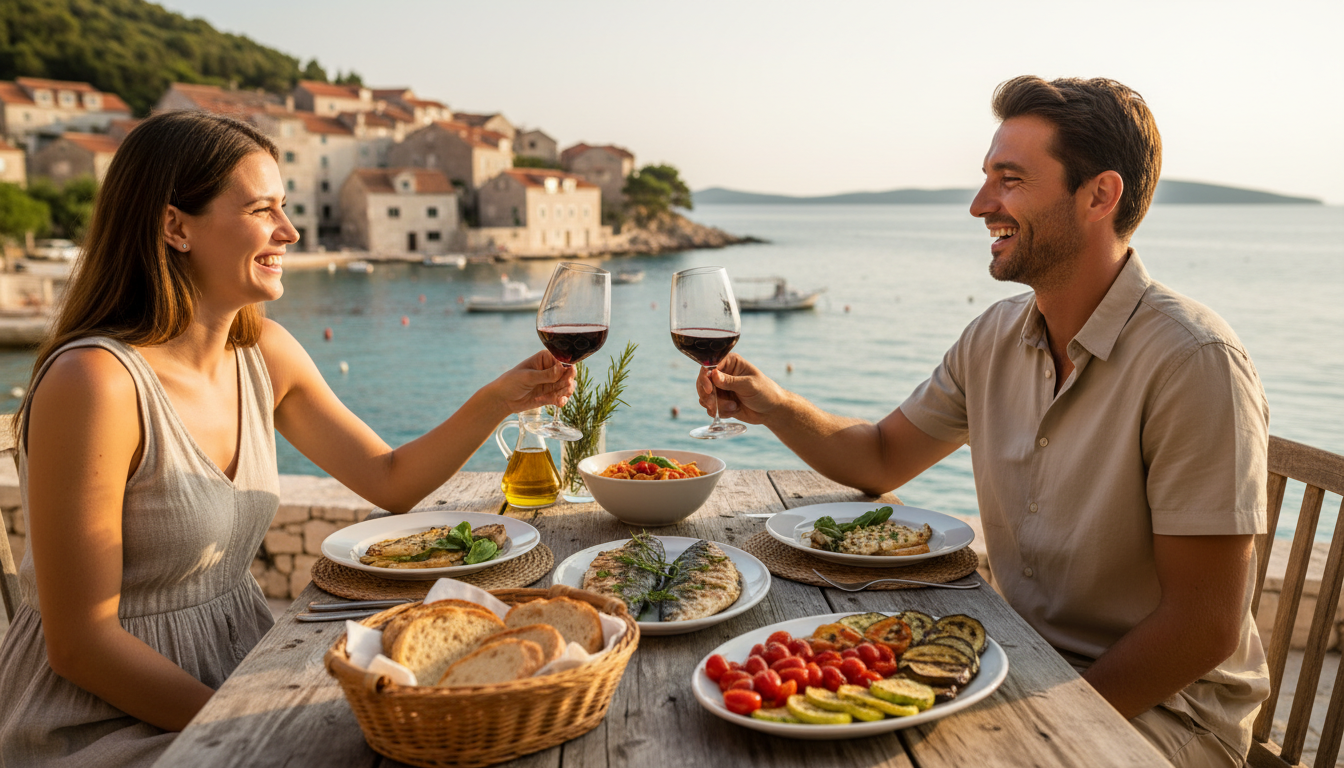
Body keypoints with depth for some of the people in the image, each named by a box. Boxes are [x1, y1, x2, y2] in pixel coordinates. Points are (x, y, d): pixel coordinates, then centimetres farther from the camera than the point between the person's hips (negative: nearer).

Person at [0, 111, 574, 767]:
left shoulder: (264, 353, -2)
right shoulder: (95, 380, -24)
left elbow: (391, 481, 5)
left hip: (237, 675, 6)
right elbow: (80, 643, -20)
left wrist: (499, 399, -8)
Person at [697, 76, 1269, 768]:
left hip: (1163, 704, -5)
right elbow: (882, 458, 11)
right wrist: (776, 408, -6)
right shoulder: (995, 337, -1)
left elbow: (1203, 629, -20)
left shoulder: (1193, 362, -22)